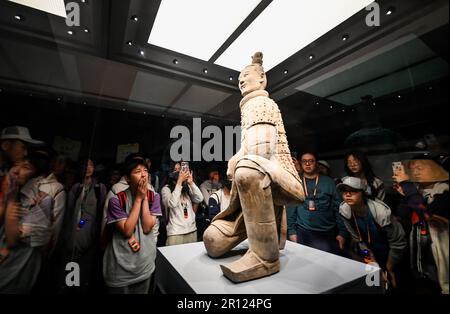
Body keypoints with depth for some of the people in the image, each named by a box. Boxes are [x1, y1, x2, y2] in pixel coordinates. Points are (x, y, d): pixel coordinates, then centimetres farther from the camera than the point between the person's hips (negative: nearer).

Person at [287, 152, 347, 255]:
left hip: (328, 234, 0)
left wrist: (342, 232, -3)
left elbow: (338, 208, 2)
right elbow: (290, 209, 1)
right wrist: (291, 231, -3)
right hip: (302, 233, 0)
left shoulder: (328, 182, 3)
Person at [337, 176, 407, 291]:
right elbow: (357, 238, -10)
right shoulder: (344, 210, -22)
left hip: (387, 251, -3)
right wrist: (375, 265, -11)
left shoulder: (381, 211, -33)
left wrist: (389, 270, -10)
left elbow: (398, 243, -20)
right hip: (367, 249, 3)